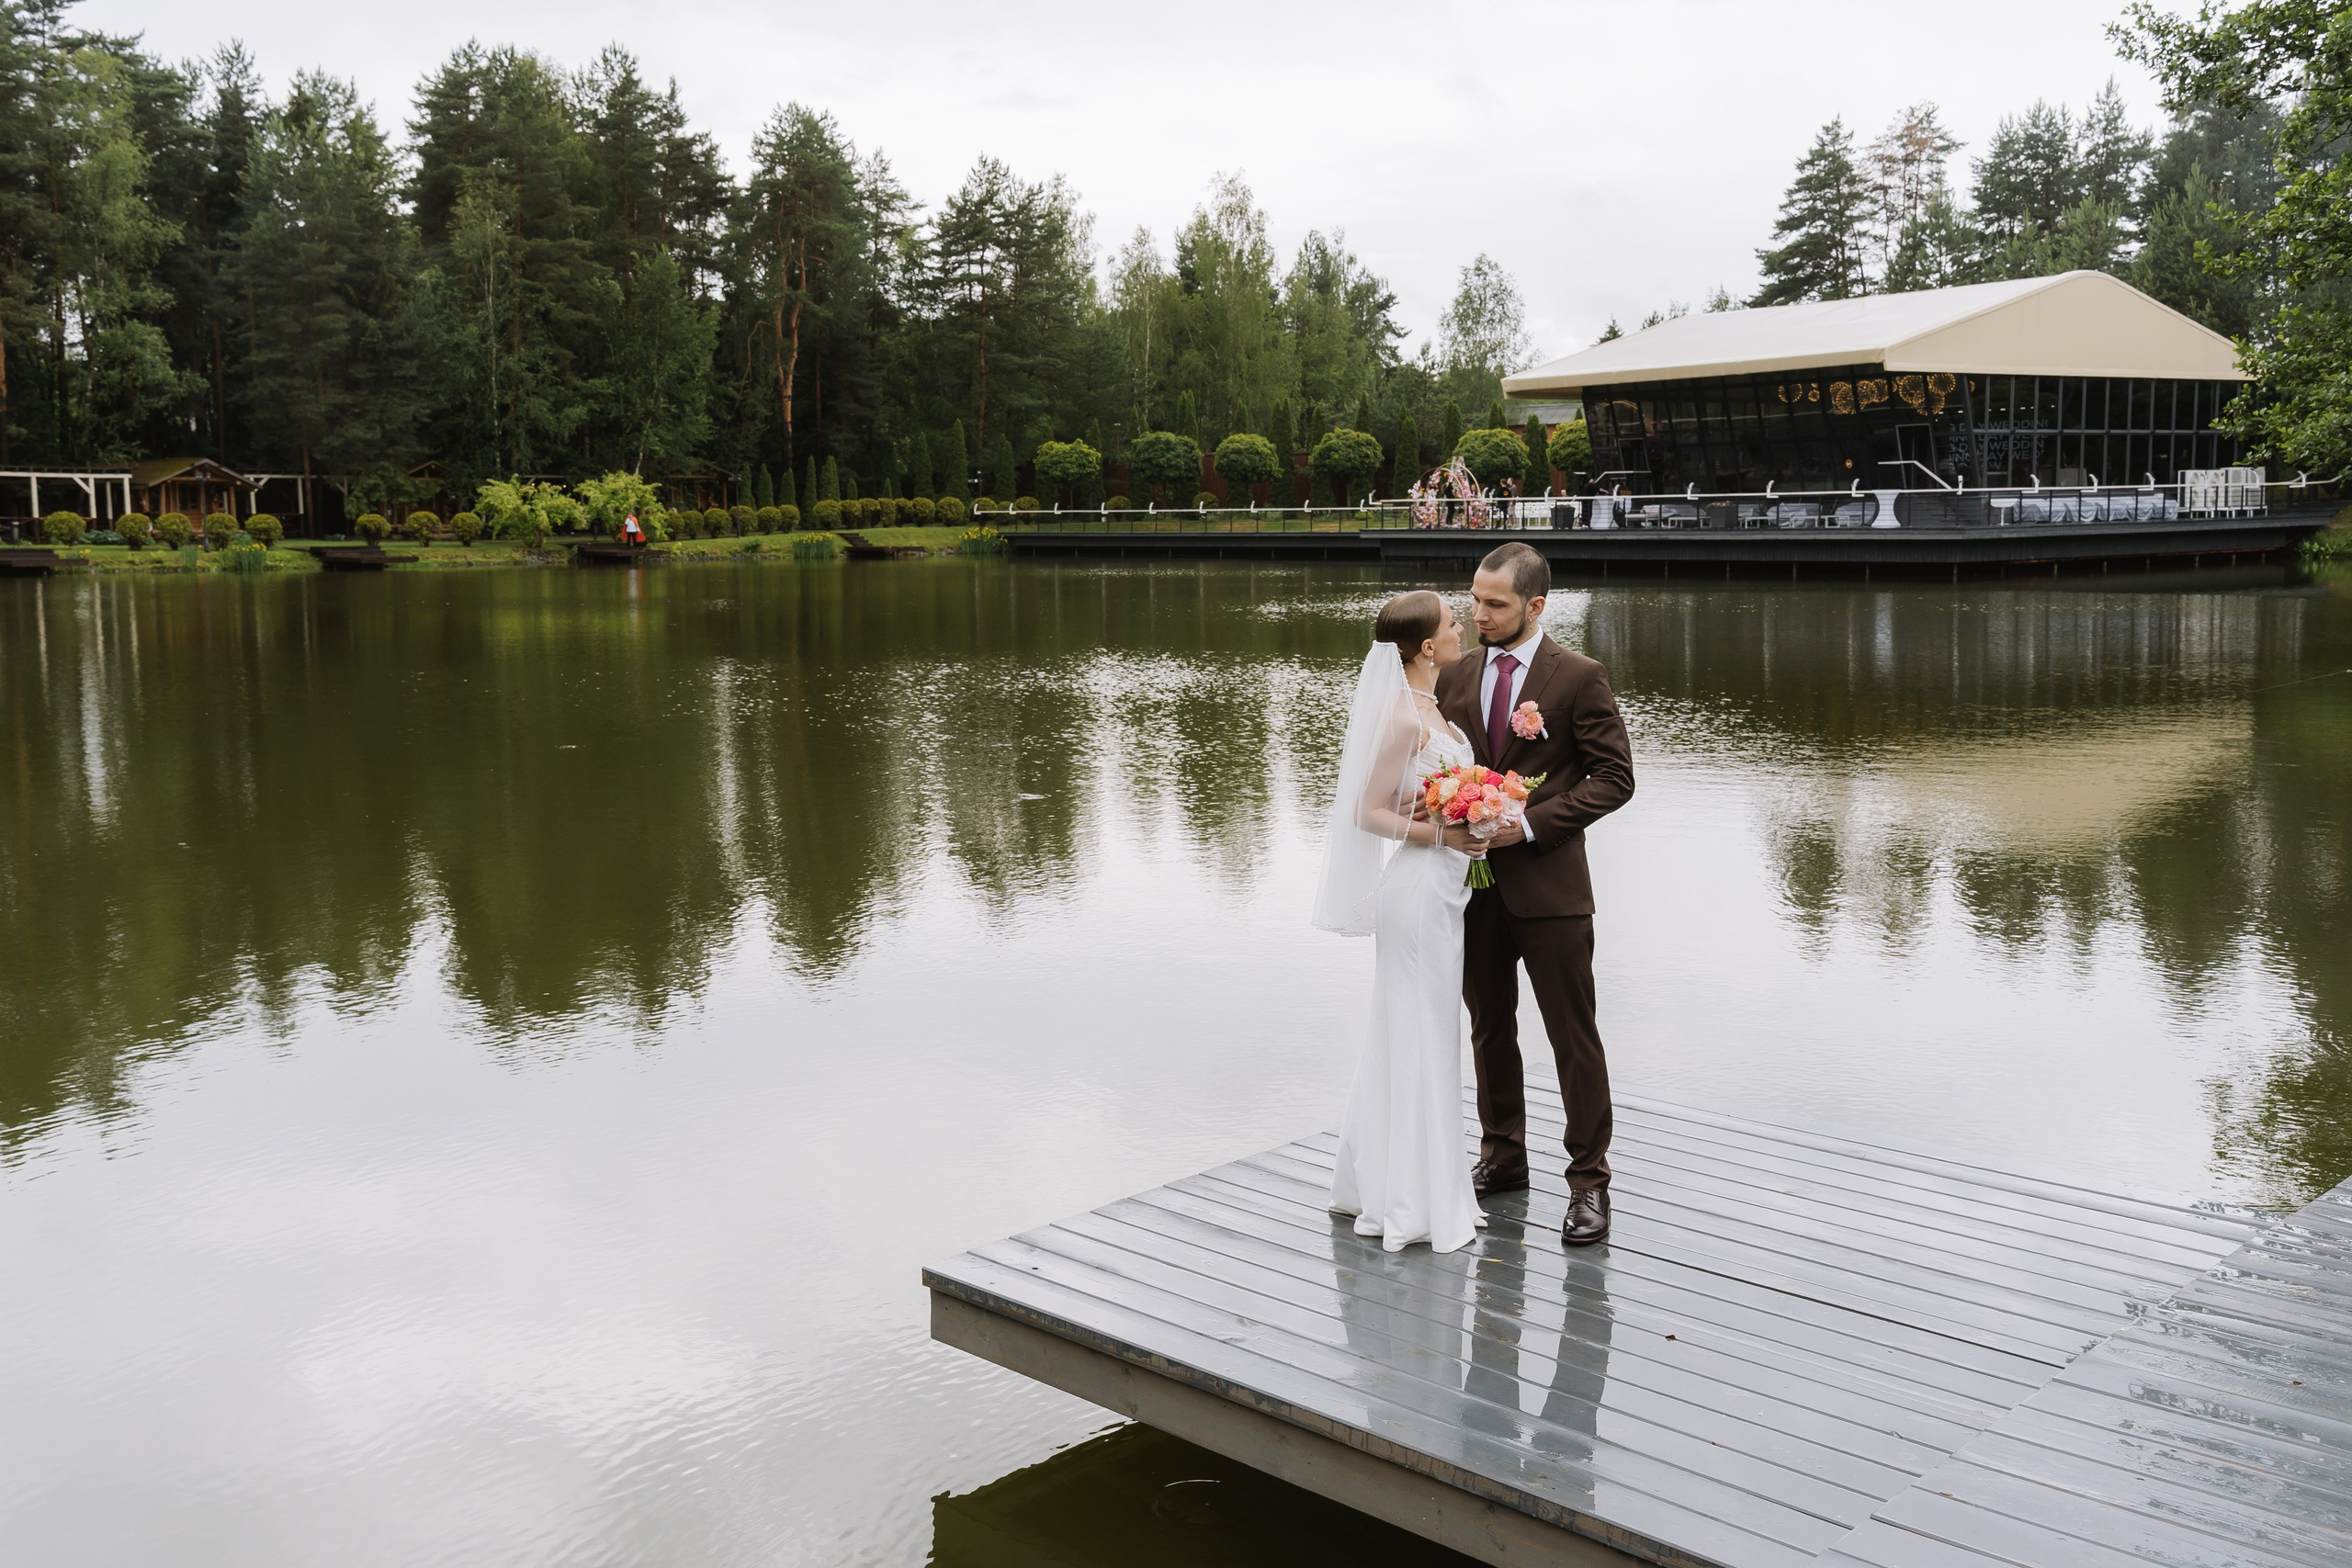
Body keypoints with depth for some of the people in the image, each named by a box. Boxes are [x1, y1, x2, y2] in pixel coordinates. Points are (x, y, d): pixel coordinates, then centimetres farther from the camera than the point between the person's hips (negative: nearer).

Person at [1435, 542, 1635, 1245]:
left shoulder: (1580, 677, -7)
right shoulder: (1456, 677, 7)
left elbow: (1614, 778, -8)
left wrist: (1530, 824, -17)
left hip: (1548, 883, -5)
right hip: (1474, 880, 5)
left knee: (1573, 1037, 0)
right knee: (1489, 1029, 15)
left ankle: (1589, 1181, 10)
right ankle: (1501, 1158, 30)